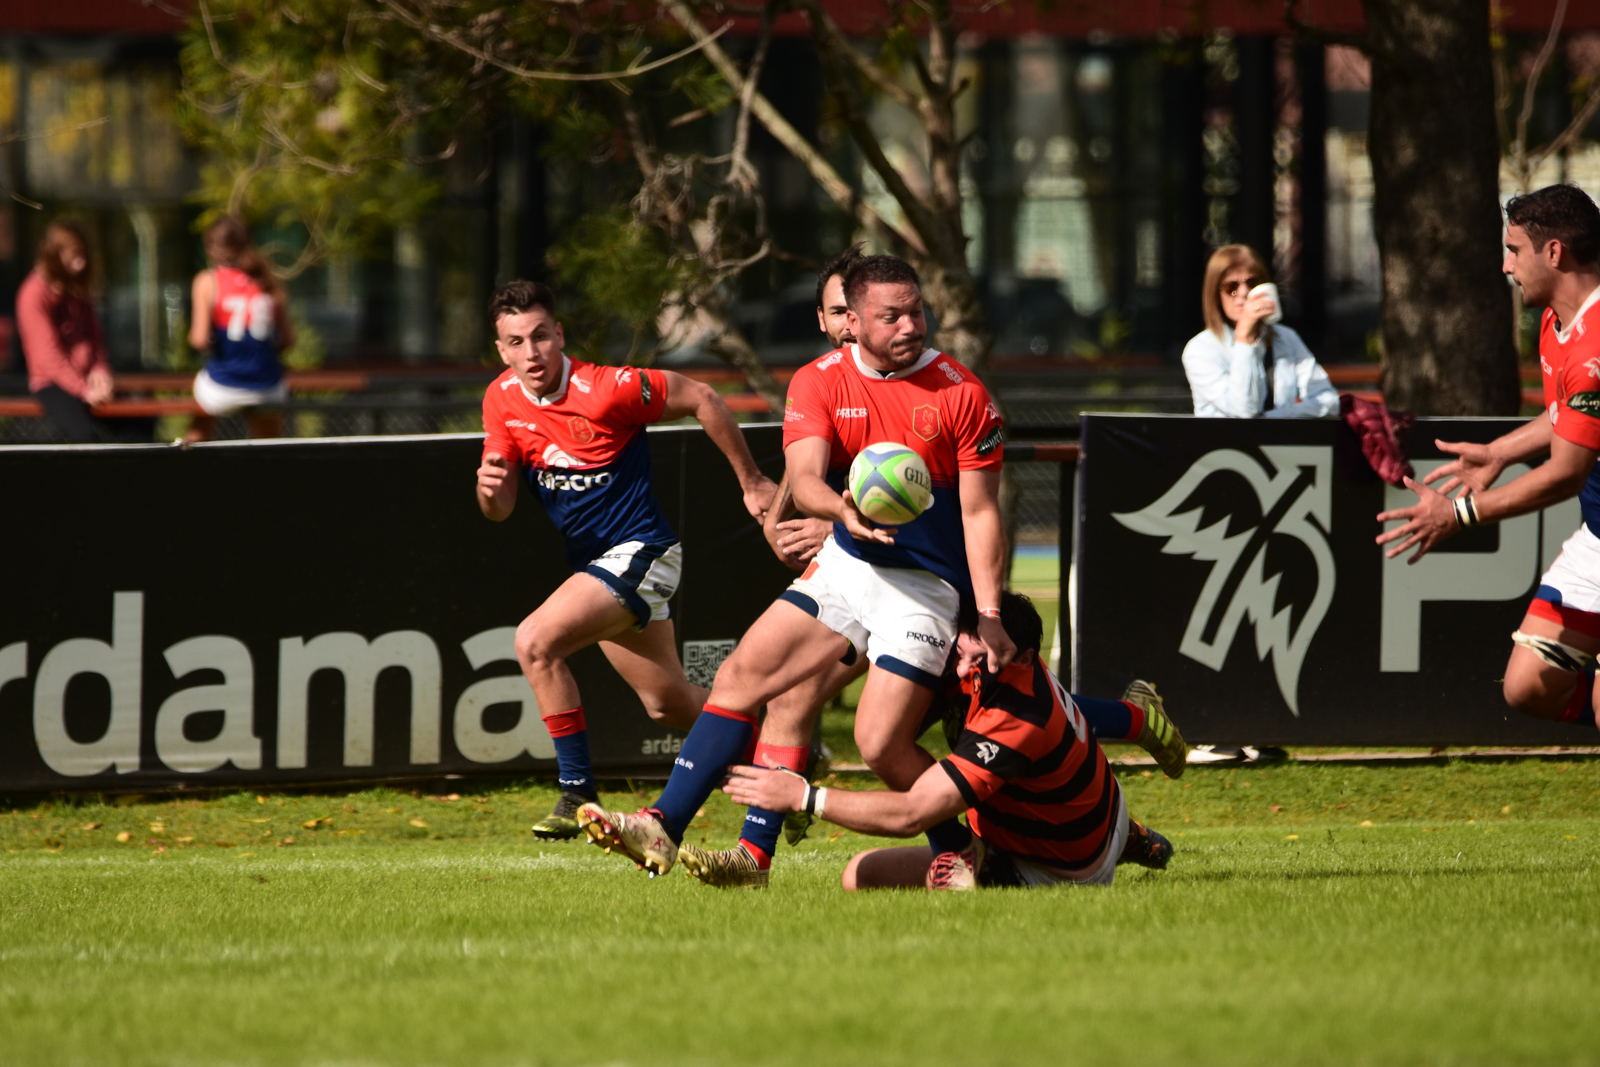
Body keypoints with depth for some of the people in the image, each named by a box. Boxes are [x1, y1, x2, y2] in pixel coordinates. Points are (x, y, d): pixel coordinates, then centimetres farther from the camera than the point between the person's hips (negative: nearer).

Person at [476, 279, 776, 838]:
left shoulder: (607, 389, -21)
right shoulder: (501, 401, -1)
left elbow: (701, 398, -9)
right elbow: (500, 509, 2)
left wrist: (751, 483, -1)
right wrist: (489, 487, -23)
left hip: (639, 552, -8)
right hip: (592, 561, 8)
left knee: (535, 642, -25)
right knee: (670, 704, 16)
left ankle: (578, 791, -16)